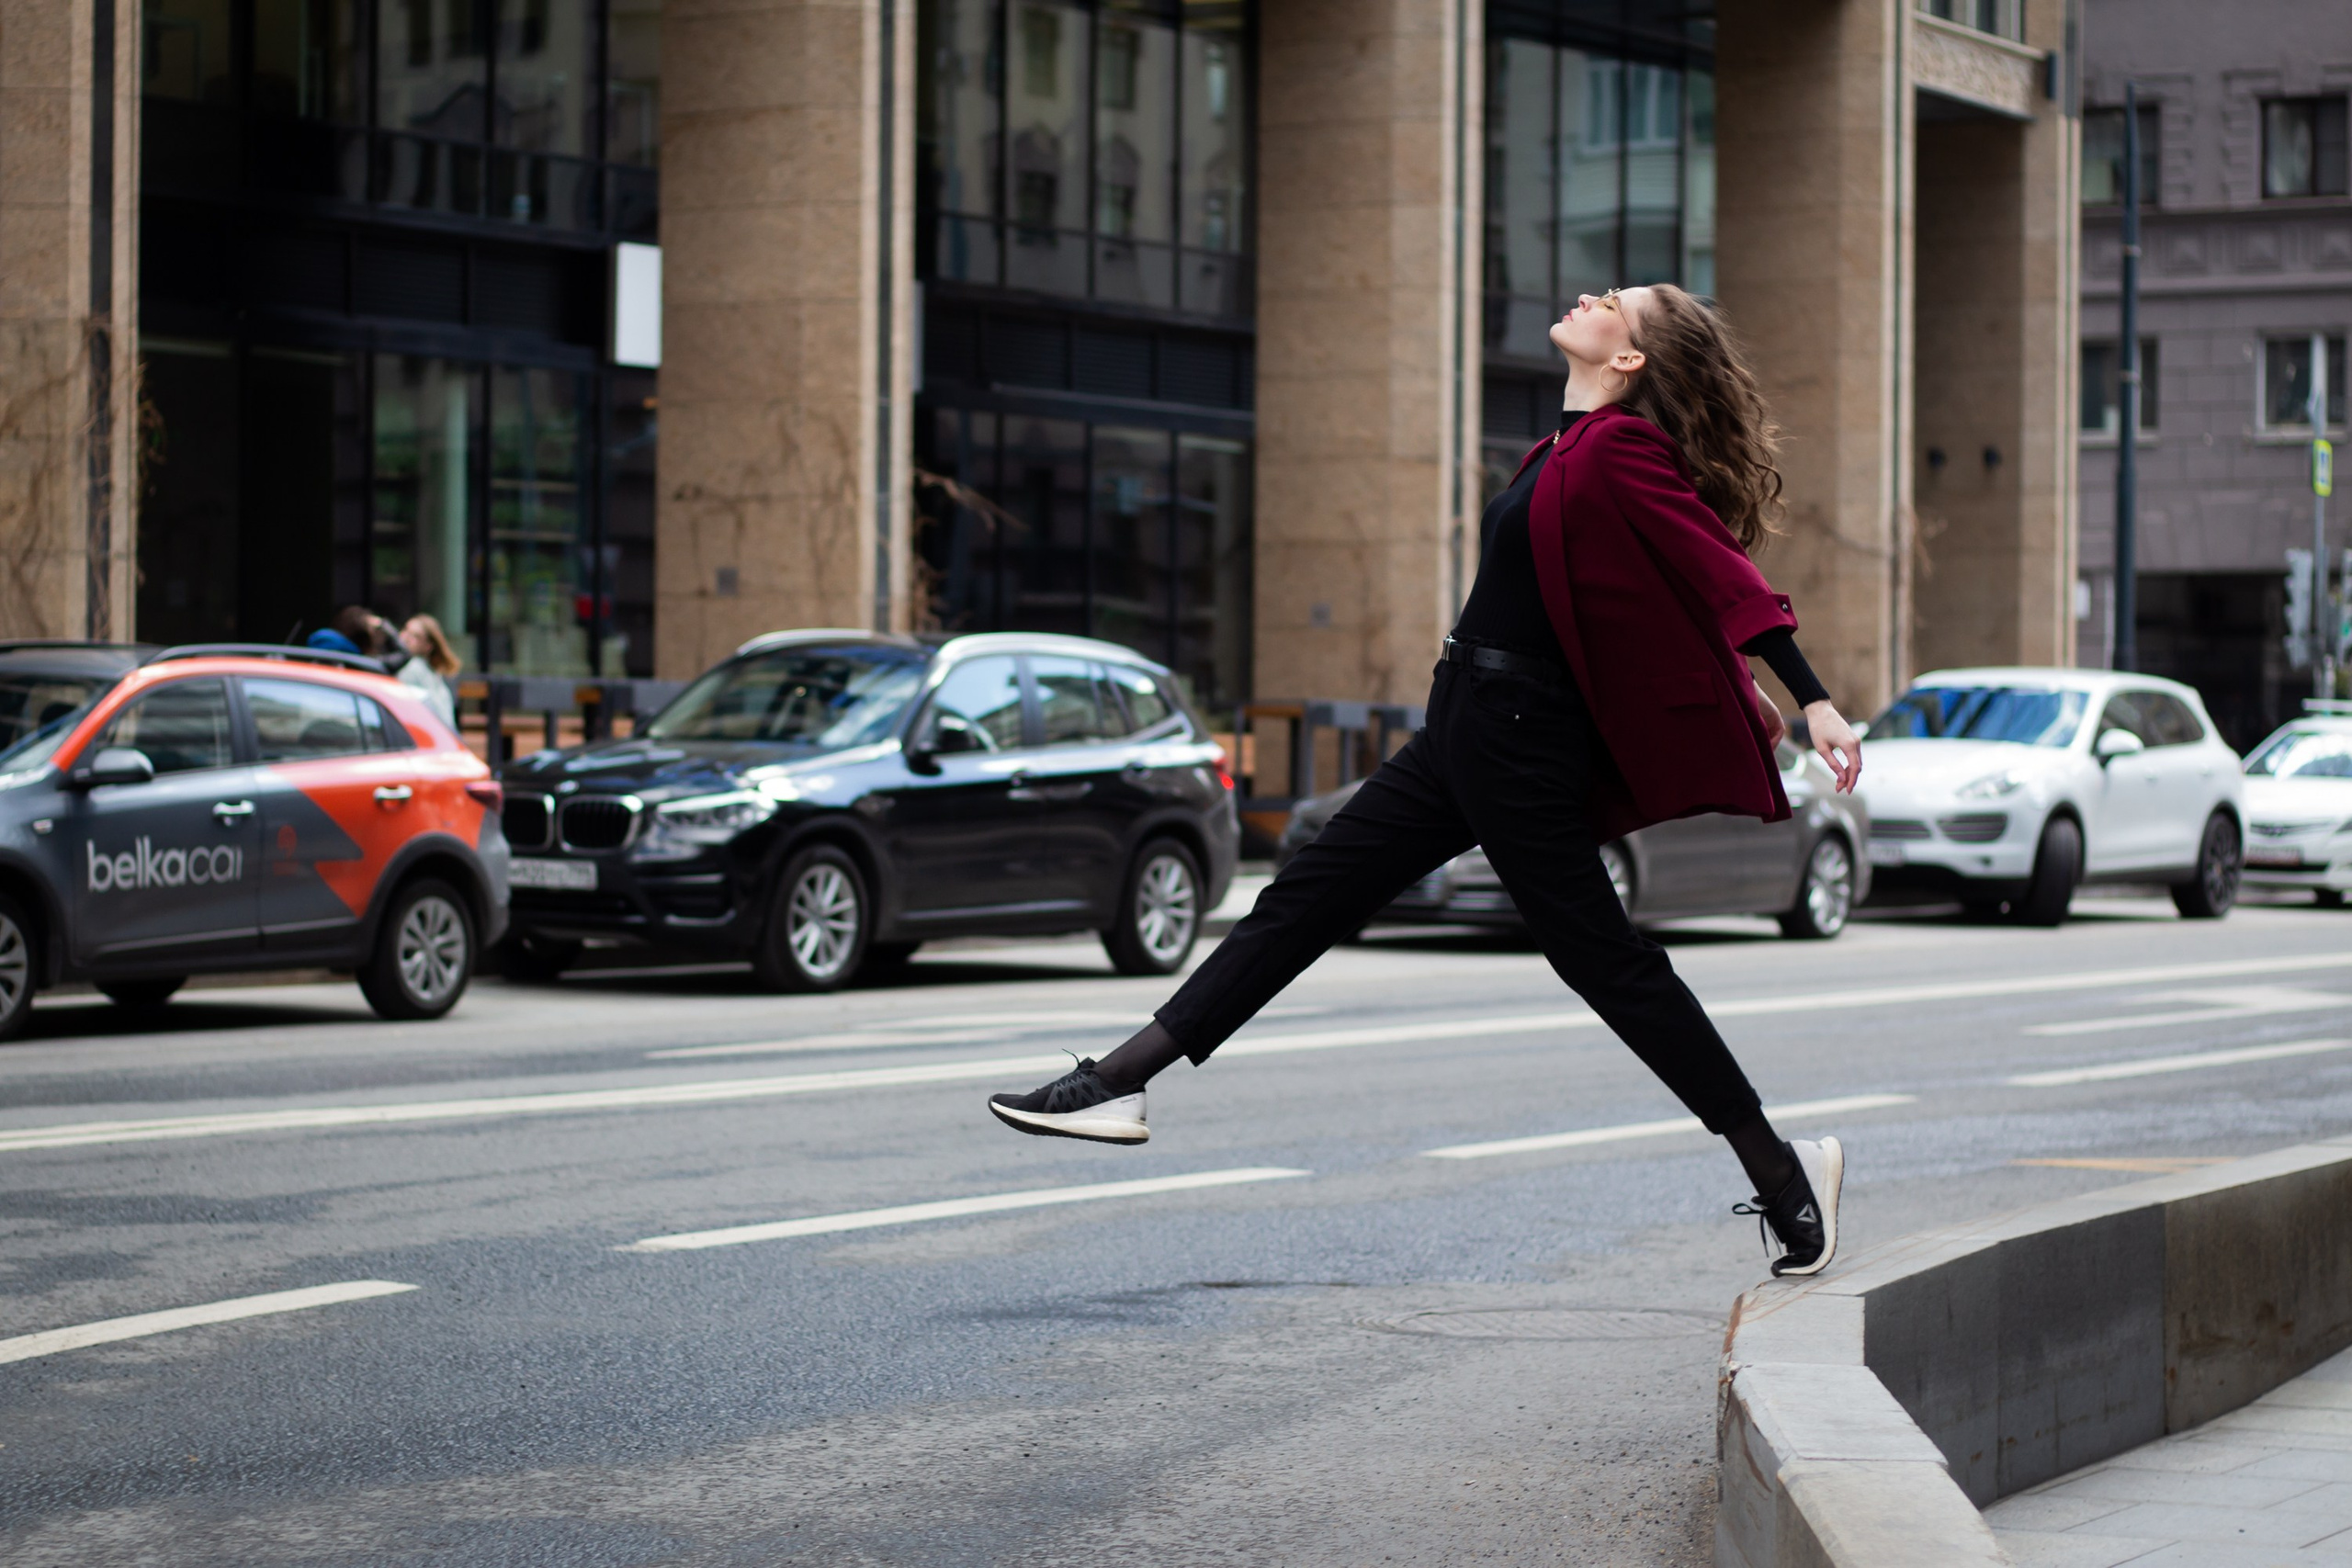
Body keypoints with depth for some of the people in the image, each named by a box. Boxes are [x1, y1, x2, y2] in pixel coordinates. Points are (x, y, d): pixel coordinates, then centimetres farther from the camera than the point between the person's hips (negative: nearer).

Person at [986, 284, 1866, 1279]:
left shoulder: (1619, 452, -15)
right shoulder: (1574, 448, 13)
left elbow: (1724, 575, -19)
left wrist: (1812, 700, -23)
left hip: (1517, 746, -10)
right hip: (1472, 725, 10)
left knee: (1603, 958, -3)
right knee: (1307, 897, 8)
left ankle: (1779, 1168, 6)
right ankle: (1118, 1083, 9)